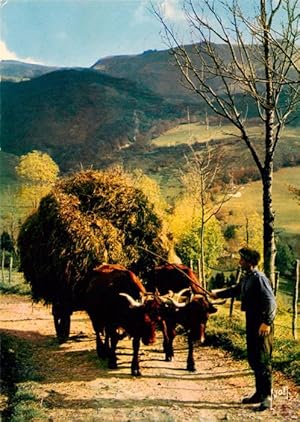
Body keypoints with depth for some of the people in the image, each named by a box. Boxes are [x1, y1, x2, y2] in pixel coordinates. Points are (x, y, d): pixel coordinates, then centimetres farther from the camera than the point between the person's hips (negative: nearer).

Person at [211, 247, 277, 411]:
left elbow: (271, 301, -23)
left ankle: (267, 397, 3)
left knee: (262, 360, -5)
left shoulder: (259, 278, -17)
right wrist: (217, 294, 37)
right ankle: (260, 393, 25)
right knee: (253, 360, 14)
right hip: (251, 323, 9)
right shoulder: (246, 278, 11)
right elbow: (236, 290, 31)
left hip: (262, 325, -9)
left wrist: (267, 322, -28)